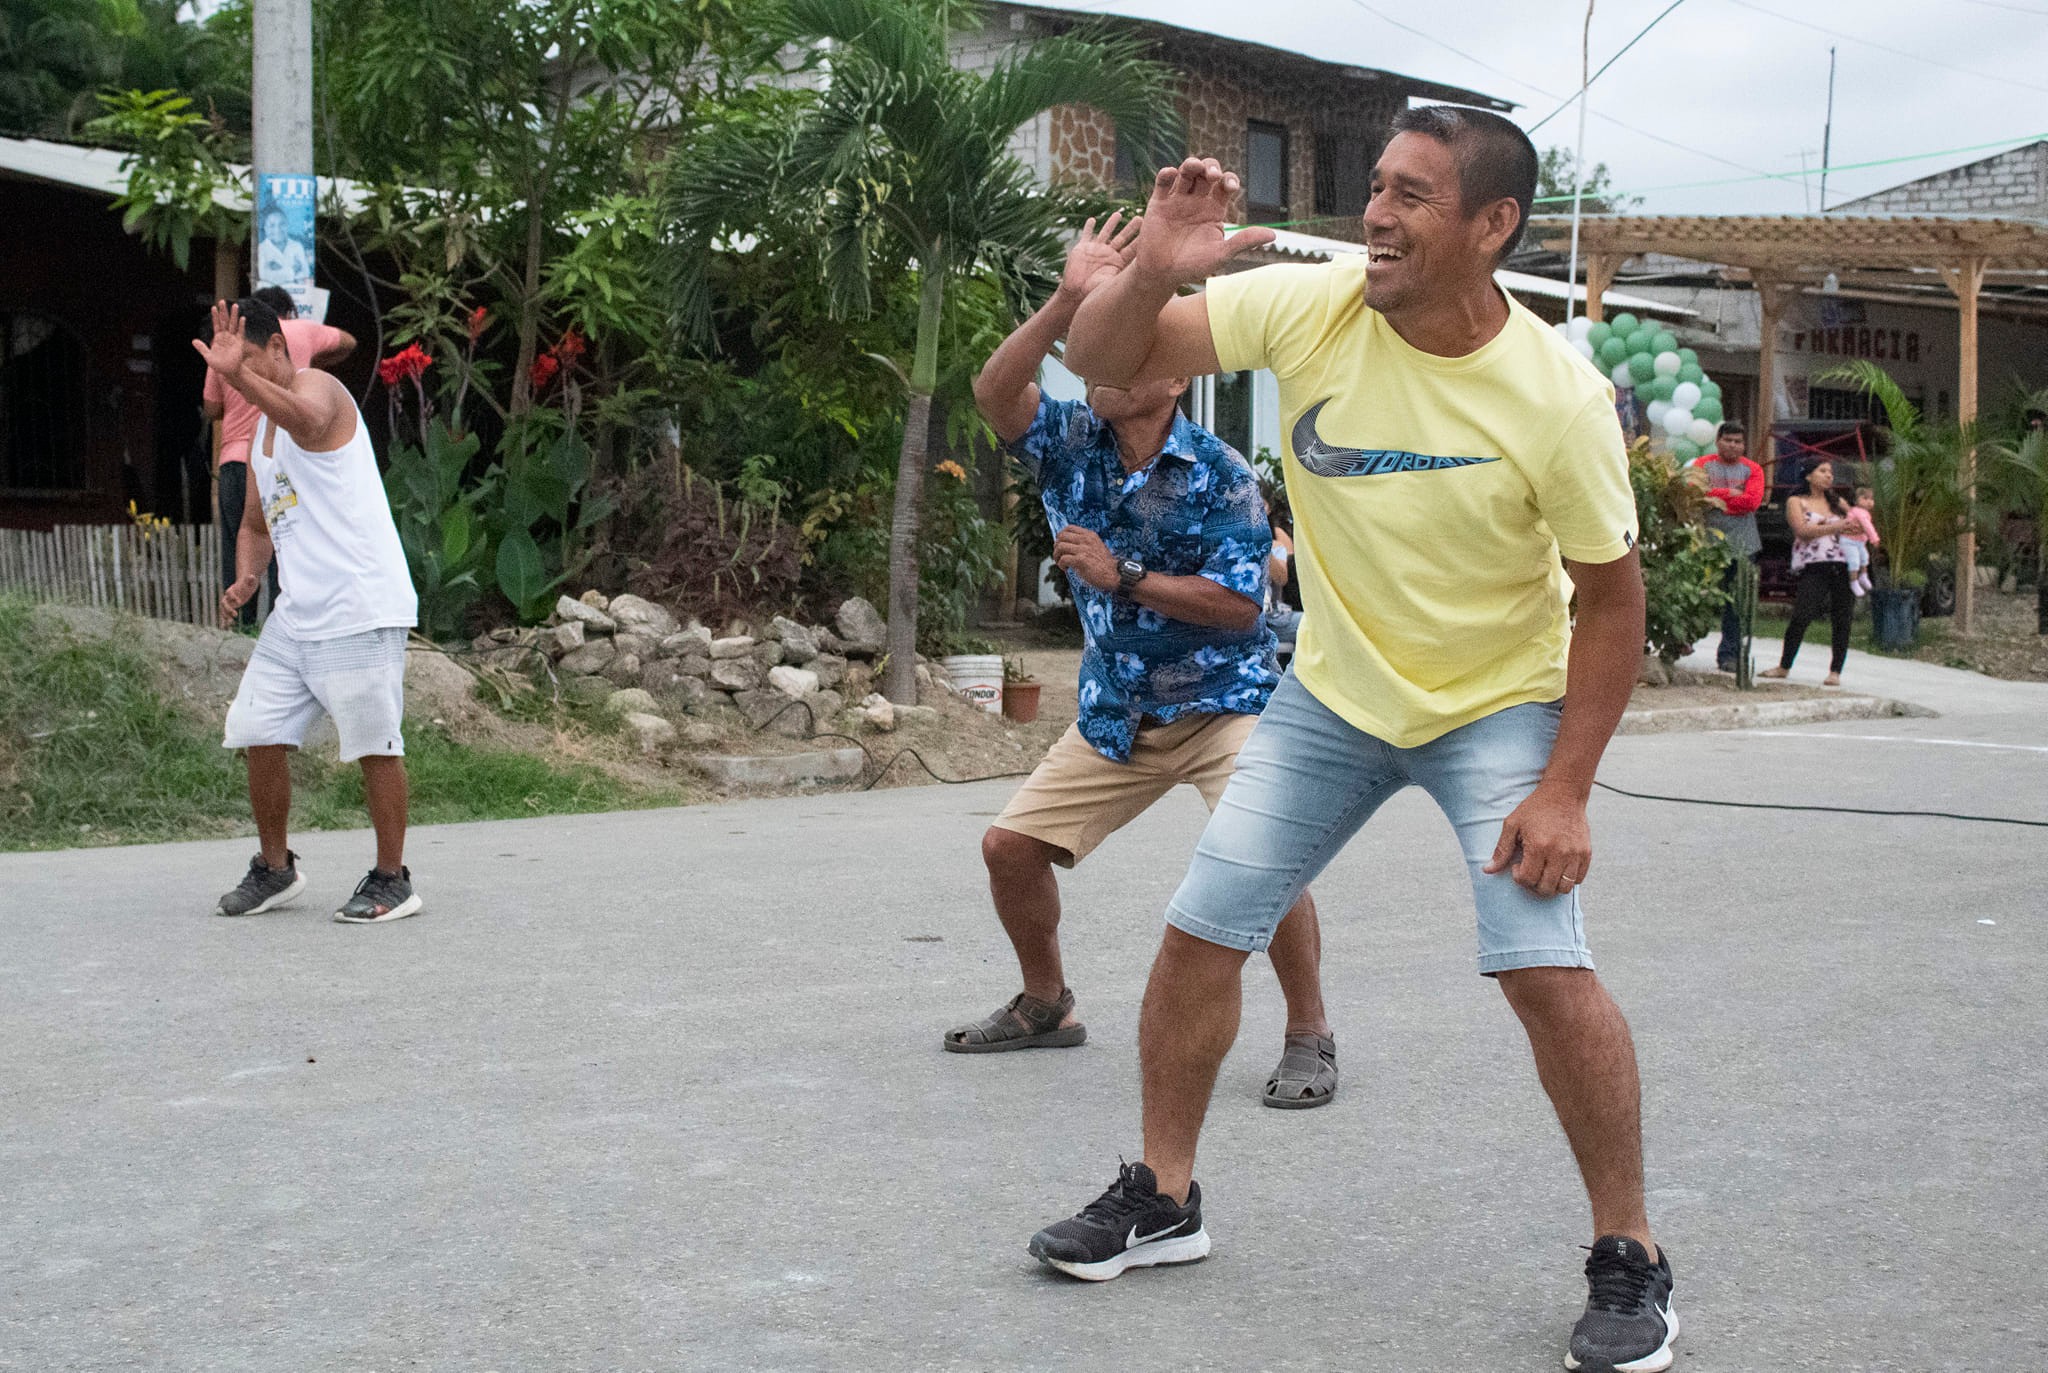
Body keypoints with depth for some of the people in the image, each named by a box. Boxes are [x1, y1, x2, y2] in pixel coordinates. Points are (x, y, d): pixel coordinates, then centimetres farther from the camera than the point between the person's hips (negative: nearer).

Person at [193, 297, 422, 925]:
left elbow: (308, 419, -35)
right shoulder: (262, 432, 19)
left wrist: (238, 374, -48)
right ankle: (274, 868, 21)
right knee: (258, 732, 6)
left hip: (360, 608, -9)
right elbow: (257, 524, 27)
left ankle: (392, 881, 7)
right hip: (296, 613, 9)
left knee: (375, 746, -3)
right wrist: (246, 578, 6)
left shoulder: (318, 386, -7)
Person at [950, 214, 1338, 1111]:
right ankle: (1046, 1006, 26)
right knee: (1010, 845, 4)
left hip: (1223, 702, -5)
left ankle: (1309, 1037, -9)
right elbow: (994, 392, -20)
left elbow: (1240, 605, -19)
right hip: (1115, 711, 6)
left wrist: (1121, 576, -23)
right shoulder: (1073, 444, -2)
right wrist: (1069, 299, -30)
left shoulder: (1220, 476, -15)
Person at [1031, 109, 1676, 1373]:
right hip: (1333, 694, 4)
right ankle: (1166, 1197, 24)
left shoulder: (1559, 396, -23)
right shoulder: (1310, 307, -16)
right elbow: (1108, 361, -11)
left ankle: (1630, 1260, 1)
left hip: (1501, 703, -4)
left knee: (1543, 963, -18)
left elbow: (1612, 596, -13)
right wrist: (1155, 275, -33)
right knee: (1200, 933, 3)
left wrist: (1565, 790, -17)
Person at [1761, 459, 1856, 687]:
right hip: (1812, 567, -4)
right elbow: (1803, 531, -7)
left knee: (1842, 621, -3)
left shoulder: (1839, 503, 22)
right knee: (1801, 617, -11)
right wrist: (1836, 526, -13)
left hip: (1843, 567, 4)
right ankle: (1784, 666, 5)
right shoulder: (1796, 503, 9)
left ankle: (1835, 672, 4)